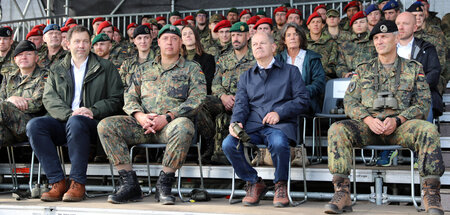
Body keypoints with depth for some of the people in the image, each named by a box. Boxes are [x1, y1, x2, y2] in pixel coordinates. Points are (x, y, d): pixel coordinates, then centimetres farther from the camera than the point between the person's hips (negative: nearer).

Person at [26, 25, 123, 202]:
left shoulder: (106, 68, 14)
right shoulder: (57, 70, 20)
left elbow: (116, 100, 7)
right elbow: (49, 98, 6)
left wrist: (93, 110, -11)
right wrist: (69, 113, -14)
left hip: (93, 123, -3)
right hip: (63, 121, 3)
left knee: (76, 123, -38)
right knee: (34, 125, -26)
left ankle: (78, 184, -29)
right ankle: (58, 183, -23)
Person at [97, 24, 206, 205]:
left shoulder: (192, 68, 13)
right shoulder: (145, 69, 24)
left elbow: (197, 100, -2)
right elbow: (130, 97, 17)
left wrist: (167, 117, -15)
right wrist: (140, 116, -7)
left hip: (172, 123, -3)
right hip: (143, 123, 4)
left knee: (183, 127, -40)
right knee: (106, 126, -19)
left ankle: (164, 184, -25)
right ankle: (129, 184, -18)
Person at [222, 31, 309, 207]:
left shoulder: (290, 71, 16)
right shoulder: (246, 77, 25)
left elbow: (303, 100, 5)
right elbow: (241, 104, 12)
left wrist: (279, 113, -11)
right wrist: (235, 122, -11)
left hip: (280, 125, -3)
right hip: (252, 125, 3)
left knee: (278, 143, -39)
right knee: (228, 144, -26)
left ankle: (280, 185, -10)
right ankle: (254, 183, -4)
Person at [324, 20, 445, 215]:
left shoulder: (413, 68, 14)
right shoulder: (363, 70, 19)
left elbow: (423, 104, 6)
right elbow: (349, 102, 10)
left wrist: (397, 120, -13)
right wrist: (368, 119, -11)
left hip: (400, 125, -1)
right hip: (368, 125, 1)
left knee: (428, 130, -34)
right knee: (337, 129, -29)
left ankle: (431, 195, -31)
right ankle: (342, 193, -31)